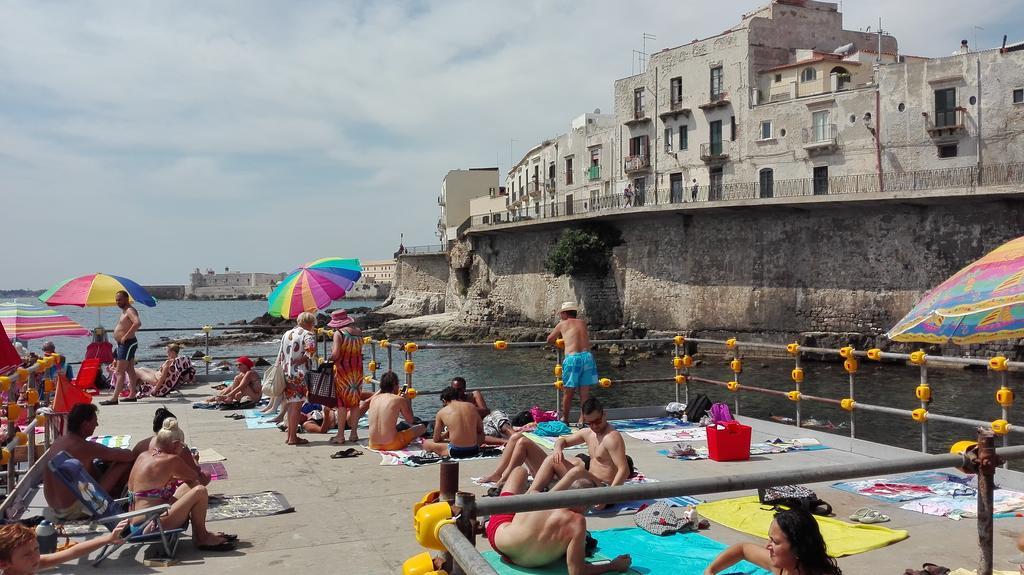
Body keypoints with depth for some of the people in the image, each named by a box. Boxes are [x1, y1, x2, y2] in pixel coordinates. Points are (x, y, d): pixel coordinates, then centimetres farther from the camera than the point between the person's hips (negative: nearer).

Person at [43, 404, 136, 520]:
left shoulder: (56, 442, 4)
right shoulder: (86, 447, -20)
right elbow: (129, 456, -14)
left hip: (56, 510, 9)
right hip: (75, 511, -9)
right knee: (124, 464, -5)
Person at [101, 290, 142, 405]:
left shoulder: (130, 311, -16)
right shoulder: (124, 311, 16)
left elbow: (138, 323, -35)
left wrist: (125, 336, -31)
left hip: (127, 344, -11)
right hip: (124, 344, 11)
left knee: (120, 371, -13)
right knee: (130, 370, 14)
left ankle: (115, 398, -15)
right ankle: (132, 395, 20)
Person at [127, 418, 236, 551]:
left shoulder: (143, 456, 9)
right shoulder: (171, 460, -16)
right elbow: (197, 478, -2)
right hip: (149, 528, -10)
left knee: (190, 486, 16)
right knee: (199, 491, -14)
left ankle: (200, 534, 19)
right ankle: (201, 538, 4)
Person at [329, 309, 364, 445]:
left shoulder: (339, 333, -13)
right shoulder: (358, 332, 6)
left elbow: (335, 354, -21)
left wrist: (330, 359, -2)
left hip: (343, 371, -5)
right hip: (357, 371, 5)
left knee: (342, 404, 2)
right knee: (355, 403, 12)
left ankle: (340, 436, 5)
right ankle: (354, 434, 17)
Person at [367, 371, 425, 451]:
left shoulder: (374, 398, 8)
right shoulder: (400, 399, -5)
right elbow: (410, 421, 7)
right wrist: (408, 402, 20)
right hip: (391, 445, -6)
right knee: (422, 427, 13)